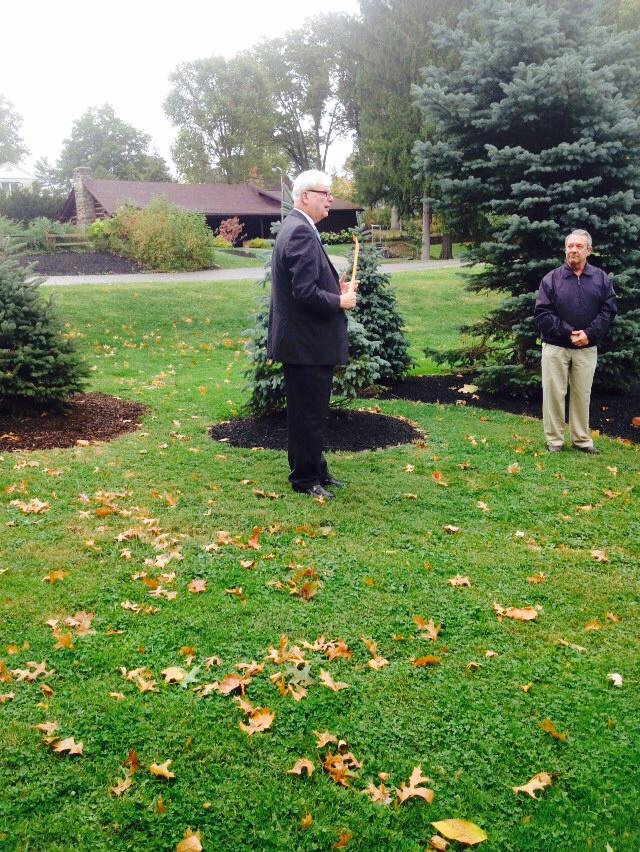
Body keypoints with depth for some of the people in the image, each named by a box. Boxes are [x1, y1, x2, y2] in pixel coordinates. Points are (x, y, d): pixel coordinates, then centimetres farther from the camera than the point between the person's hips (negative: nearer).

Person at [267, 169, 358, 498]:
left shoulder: (296, 228, 15)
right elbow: (305, 292, -26)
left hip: (305, 340, 11)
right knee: (308, 414, 0)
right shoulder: (302, 232, -19)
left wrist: (337, 290, 7)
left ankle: (315, 470, 30)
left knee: (311, 412, 18)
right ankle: (304, 479, 12)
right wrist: (340, 301, -12)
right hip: (307, 343, -11)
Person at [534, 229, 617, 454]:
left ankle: (581, 439, 21)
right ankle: (554, 440, 13)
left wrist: (589, 334, -14)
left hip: (587, 348, 2)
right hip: (555, 347, -1)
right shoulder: (551, 278, -3)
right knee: (554, 394, 2)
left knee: (582, 394, 9)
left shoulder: (601, 278, 3)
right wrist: (568, 333, -15)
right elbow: (541, 313, -7)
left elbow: (609, 310, 0)